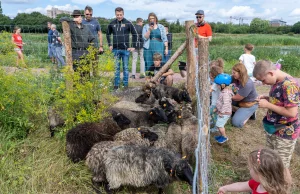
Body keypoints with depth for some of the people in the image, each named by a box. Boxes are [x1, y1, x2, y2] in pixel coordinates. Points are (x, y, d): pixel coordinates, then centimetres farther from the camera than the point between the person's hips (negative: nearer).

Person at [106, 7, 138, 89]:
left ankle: (125, 84, 16)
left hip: (125, 49, -2)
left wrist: (133, 46, -3)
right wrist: (110, 45, 8)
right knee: (116, 68, 7)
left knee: (125, 67, 6)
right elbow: (108, 34, 16)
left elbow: (135, 34, 0)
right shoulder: (112, 24, 3)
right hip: (116, 49, 2)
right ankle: (116, 84, 16)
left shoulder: (128, 23, -3)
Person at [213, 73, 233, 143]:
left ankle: (225, 137, 14)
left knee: (219, 125, -3)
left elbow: (226, 104, -29)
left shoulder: (226, 93, -27)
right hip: (221, 112, 10)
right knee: (219, 125, 17)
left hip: (224, 113, -10)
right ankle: (222, 135, 33)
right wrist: (216, 108, 19)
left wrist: (221, 112, -23)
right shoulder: (223, 91, 6)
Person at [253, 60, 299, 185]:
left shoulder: (289, 85, -27)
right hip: (273, 129, 9)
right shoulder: (276, 82, 1)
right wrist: (267, 98, -2)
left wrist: (268, 105, -22)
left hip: (285, 133, -9)